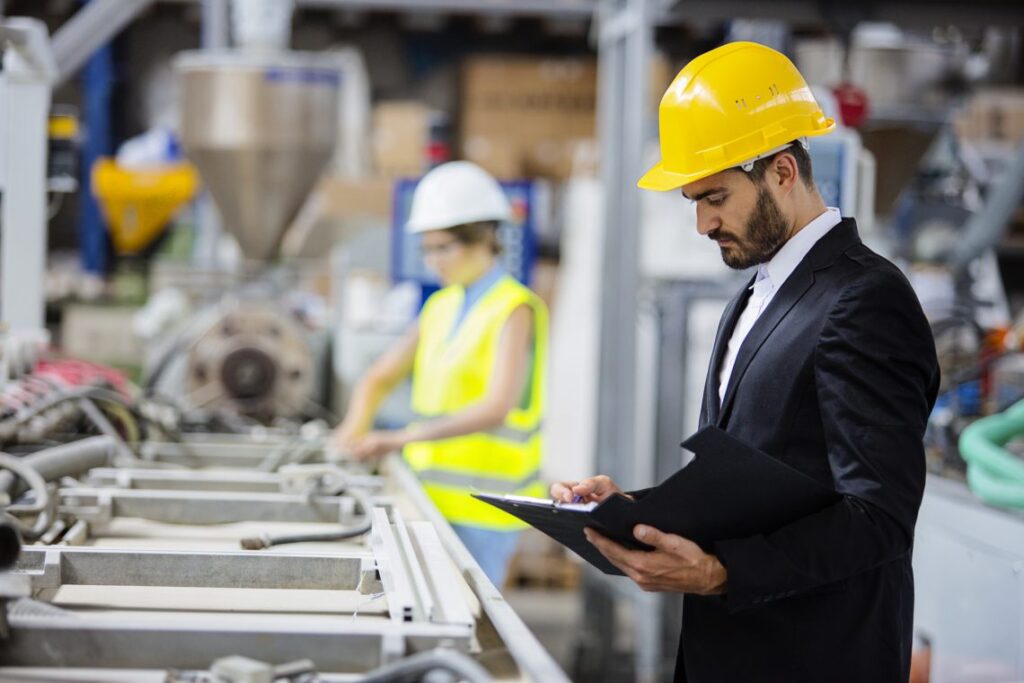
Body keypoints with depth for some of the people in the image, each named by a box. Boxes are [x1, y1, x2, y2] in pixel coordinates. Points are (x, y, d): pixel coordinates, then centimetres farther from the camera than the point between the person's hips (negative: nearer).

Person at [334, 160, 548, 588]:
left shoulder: (514, 311, -9)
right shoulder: (441, 307, 14)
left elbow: (496, 408, -21)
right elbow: (380, 377, 20)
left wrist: (402, 438, -28)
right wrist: (354, 429, -2)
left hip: (480, 507, -7)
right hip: (430, 496, 7)